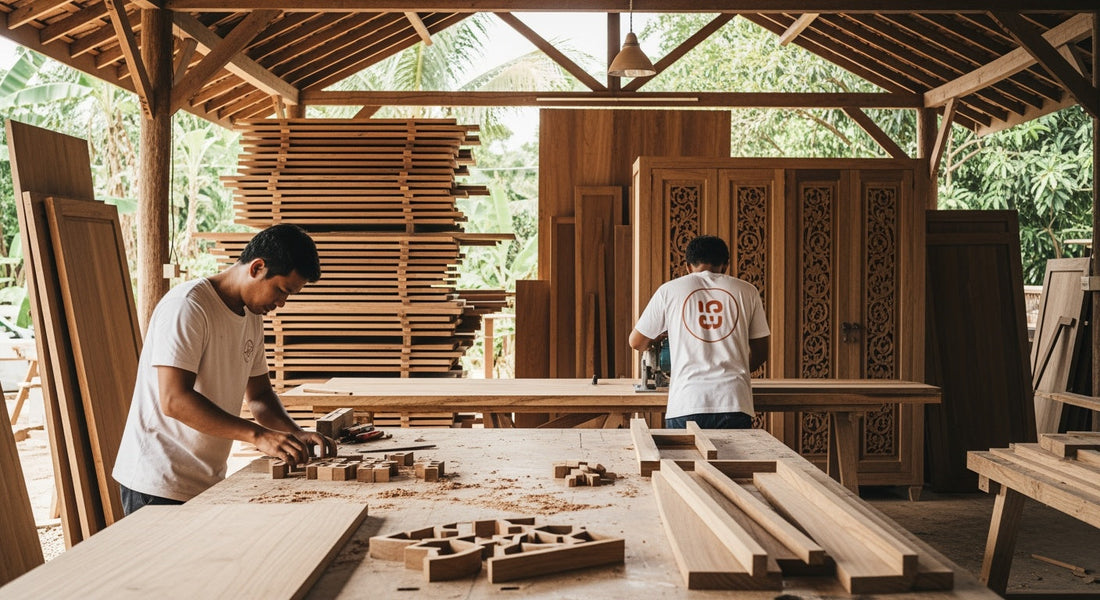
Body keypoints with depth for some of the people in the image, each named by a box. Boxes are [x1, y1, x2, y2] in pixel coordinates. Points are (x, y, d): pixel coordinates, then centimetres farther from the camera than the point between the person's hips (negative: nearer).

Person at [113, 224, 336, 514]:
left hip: (209, 484, 8)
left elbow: (259, 395, 16)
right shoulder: (187, 307, -17)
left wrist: (297, 434, -4)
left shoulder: (253, 316, 11)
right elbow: (174, 400, -25)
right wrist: (258, 435, -29)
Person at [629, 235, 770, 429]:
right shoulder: (746, 291, 9)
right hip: (734, 404, 1)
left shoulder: (669, 290, 7)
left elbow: (637, 342, 15)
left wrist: (656, 338, 37)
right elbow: (760, 353, 14)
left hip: (686, 406, -1)